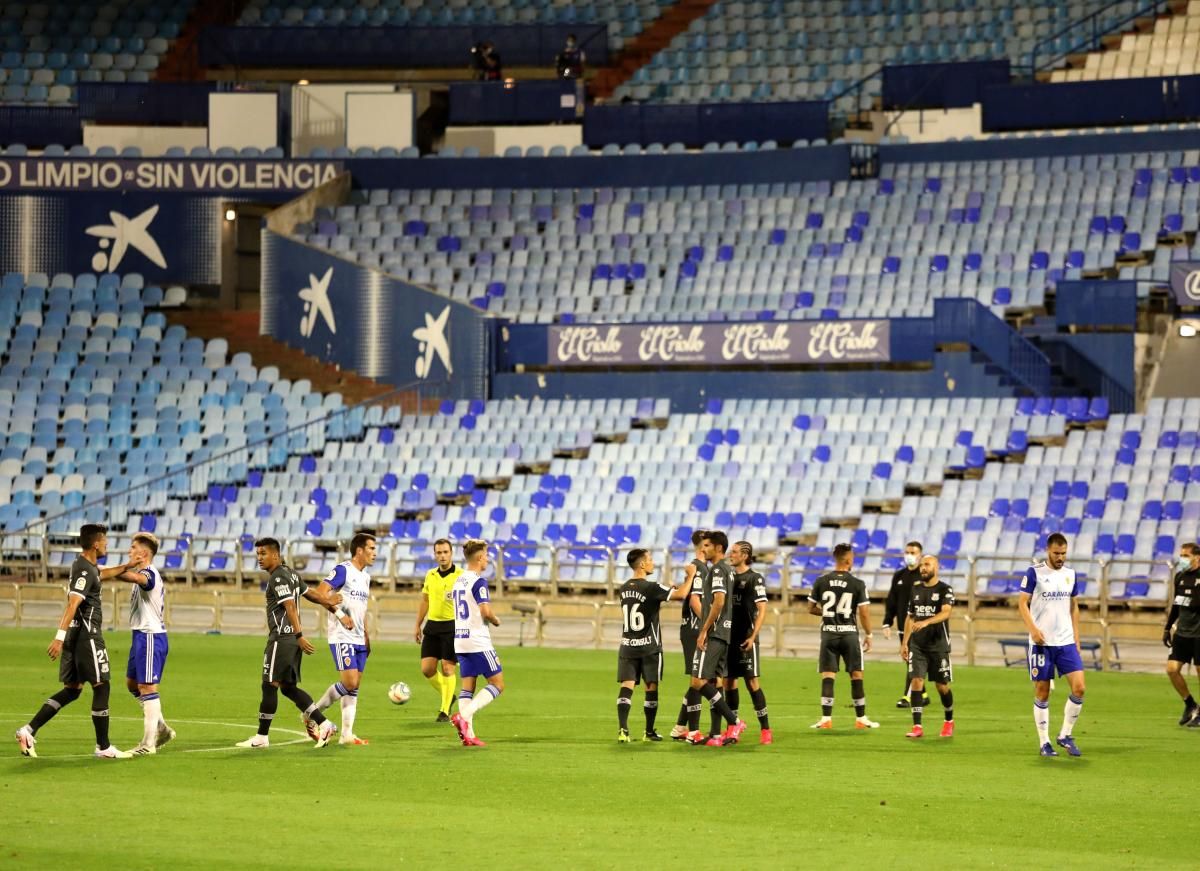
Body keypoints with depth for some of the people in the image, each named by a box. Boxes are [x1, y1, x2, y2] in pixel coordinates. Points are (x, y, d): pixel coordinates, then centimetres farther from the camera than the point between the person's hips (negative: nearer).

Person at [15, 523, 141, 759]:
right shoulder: (86, 571, -16)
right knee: (102, 687, -2)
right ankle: (103, 747, 3)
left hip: (76, 634, 10)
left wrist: (126, 567, 38)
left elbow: (99, 573, 40)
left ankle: (29, 730, 3)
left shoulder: (82, 565, 14)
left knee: (72, 689, 11)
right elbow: (73, 604, -26)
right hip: (88, 635, -10)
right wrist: (60, 636, -33)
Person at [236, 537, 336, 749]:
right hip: (292, 638, 10)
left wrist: (299, 636, -26)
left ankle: (262, 737, 0)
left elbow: (290, 607, -21)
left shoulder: (278, 578, -14)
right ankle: (323, 724, 7)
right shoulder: (290, 573, 16)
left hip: (282, 637, -10)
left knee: (269, 685, -4)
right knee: (288, 687, 12)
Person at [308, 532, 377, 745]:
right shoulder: (342, 570, -9)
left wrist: (367, 638, 21)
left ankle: (347, 734, 7)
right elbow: (320, 594, -17)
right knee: (350, 682, -15)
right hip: (341, 637, -8)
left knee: (354, 687, 5)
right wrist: (339, 613, -23)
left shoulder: (365, 576, 17)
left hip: (358, 639, 8)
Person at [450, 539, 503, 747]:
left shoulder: (459, 580, 13)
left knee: (467, 686, 7)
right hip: (478, 641, -8)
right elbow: (486, 611, -21)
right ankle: (464, 716, -16)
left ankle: (468, 734, 0)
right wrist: (496, 620, -1)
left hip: (460, 640, 8)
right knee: (497, 683, -1)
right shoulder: (478, 582, -14)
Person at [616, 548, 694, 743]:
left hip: (627, 646, 5)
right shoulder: (651, 588, -14)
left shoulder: (623, 589, 7)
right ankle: (649, 732, 12)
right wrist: (691, 575, -6)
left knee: (626, 686, -2)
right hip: (649, 647, -5)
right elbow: (681, 594, -21)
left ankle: (623, 729, -16)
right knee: (651, 688, 7)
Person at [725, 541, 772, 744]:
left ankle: (765, 729, -4)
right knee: (729, 681, 7)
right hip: (728, 637, 6)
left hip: (745, 638, -6)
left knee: (751, 681, -8)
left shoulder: (755, 578, -6)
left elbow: (762, 610, -9)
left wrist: (753, 636, -17)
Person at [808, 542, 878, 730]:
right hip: (849, 633, -1)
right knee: (856, 675, 8)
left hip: (828, 634, 2)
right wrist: (868, 634, 6)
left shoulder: (821, 582, -1)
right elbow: (864, 613, -7)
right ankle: (861, 718, 12)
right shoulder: (857, 584, -7)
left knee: (827, 676, 3)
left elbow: (811, 608, 5)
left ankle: (826, 718, -2)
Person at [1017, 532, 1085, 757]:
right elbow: (1022, 603, -5)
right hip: (1042, 642, -4)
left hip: (1067, 642, 4)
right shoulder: (1034, 573, -4)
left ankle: (1065, 736, 8)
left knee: (1079, 688, -7)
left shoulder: (1070, 574, 10)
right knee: (1042, 693, 0)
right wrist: (1033, 628, -19)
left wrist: (1076, 638, 14)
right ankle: (1044, 742, 10)